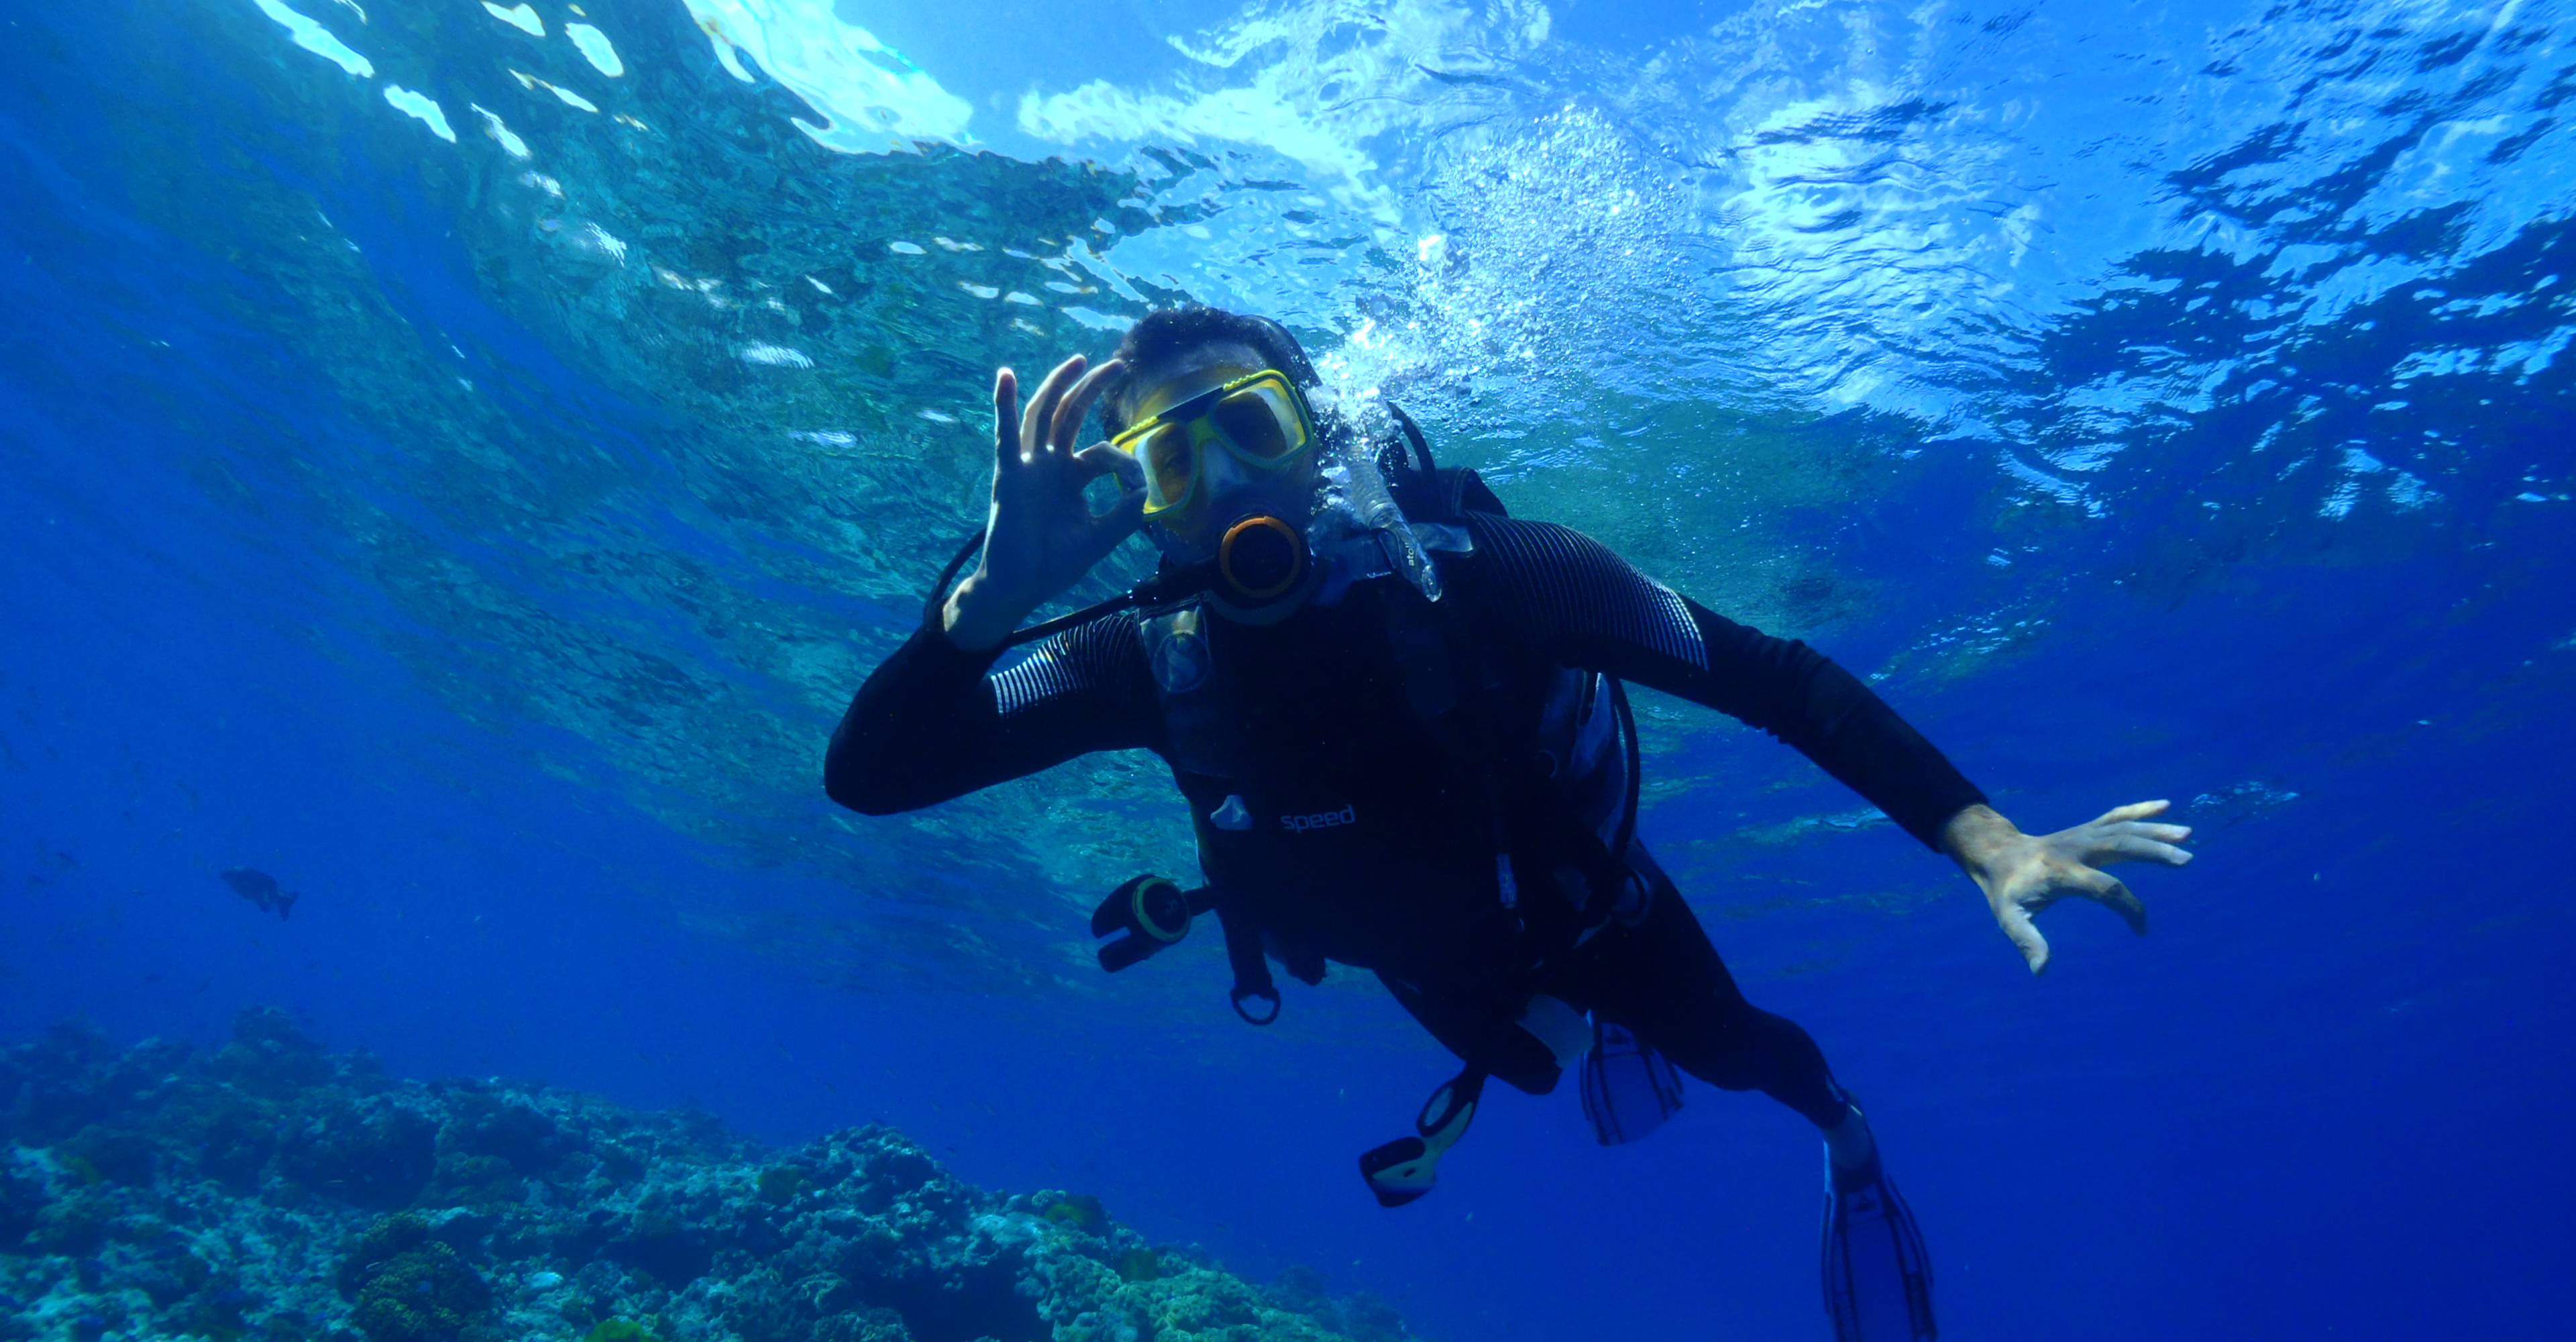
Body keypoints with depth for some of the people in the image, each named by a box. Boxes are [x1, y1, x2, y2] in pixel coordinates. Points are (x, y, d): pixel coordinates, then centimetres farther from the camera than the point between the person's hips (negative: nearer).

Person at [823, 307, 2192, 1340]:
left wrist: (1986, 841, -46)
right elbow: (868, 772, -36)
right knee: (1524, 1059, 32)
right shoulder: (1156, 657, -30)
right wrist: (991, 594, -55)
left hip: (1582, 902, -3)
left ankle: (1846, 1137, 55)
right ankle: (1596, 1033, 70)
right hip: (1427, 957, 3)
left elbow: (1770, 673, -35)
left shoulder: (1467, 570, -37)